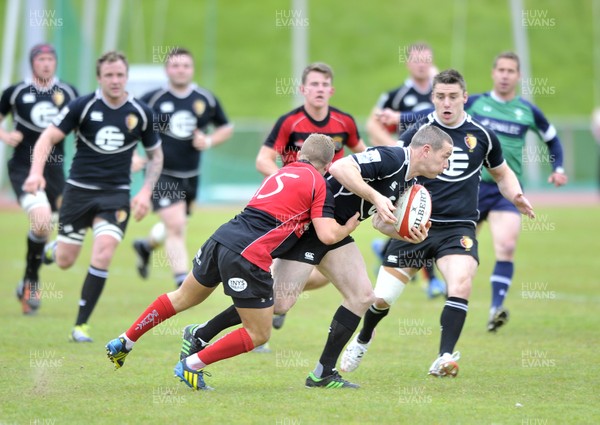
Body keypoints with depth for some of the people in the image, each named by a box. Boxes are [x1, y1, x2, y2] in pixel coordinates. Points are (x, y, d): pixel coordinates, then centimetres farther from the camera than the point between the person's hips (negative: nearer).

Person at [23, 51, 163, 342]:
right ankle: (53, 248, 45)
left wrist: (145, 192, -1)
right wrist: (36, 172, -26)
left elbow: (155, 155, 12)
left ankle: (81, 324, -8)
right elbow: (48, 138, -9)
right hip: (79, 190, 0)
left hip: (116, 194, 0)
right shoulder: (83, 106, -8)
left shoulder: (141, 113, -2)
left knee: (103, 253, -19)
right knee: (64, 262, 4)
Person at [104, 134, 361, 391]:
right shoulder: (318, 182, 1)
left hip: (222, 238, 8)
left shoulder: (280, 173, 23)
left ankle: (123, 343, 33)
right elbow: (327, 235, -7)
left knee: (183, 298, 28)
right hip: (249, 257, -8)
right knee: (259, 335, 6)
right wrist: (349, 226, 12)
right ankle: (191, 366, 4)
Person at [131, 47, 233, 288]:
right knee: (175, 227, -18)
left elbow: (226, 128, 14)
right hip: (162, 175, -5)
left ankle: (146, 246, 52)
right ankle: (183, 283, -17)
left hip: (190, 176, 5)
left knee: (173, 229, 20)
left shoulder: (206, 100, 1)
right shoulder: (153, 99, -8)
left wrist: (209, 141, -5)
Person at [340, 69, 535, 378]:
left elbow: (502, 173, 20)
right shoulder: (419, 131, -3)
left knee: (461, 283, -29)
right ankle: (363, 340, 34)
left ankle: (445, 359, -23)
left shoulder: (481, 135, 4)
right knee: (381, 298, 1)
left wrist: (516, 196, 0)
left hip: (458, 228, 1)